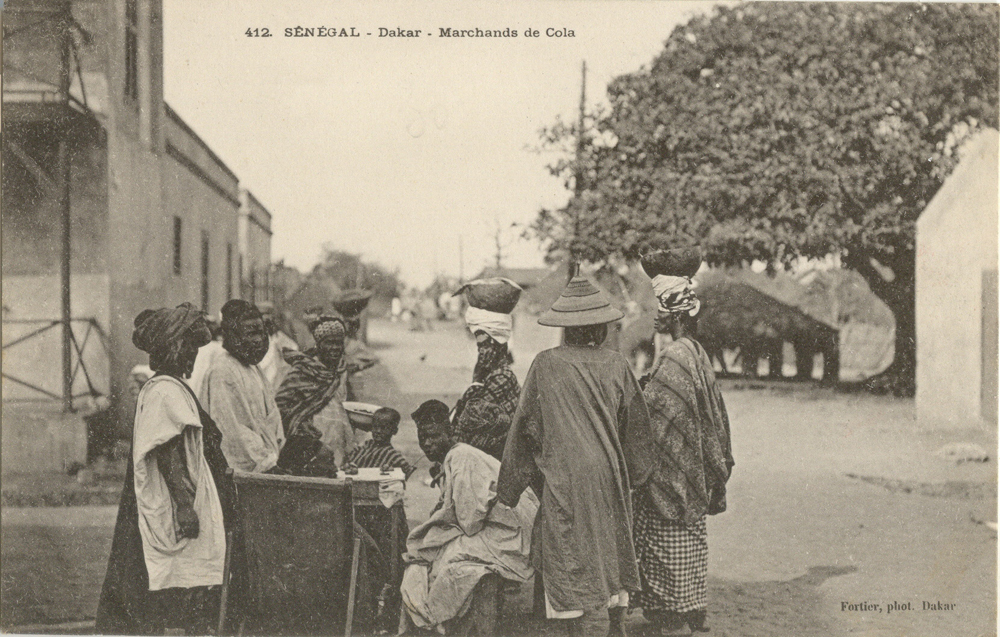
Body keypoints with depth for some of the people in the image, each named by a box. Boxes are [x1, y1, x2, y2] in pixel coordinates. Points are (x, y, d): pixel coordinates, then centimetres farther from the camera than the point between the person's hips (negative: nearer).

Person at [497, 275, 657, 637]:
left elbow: (525, 429, 0)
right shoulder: (616, 365, 1)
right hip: (611, 484, 4)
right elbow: (636, 428, 8)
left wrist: (509, 491, 7)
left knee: (578, 578, -1)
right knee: (609, 567, 17)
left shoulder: (546, 365, -5)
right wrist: (635, 477, 24)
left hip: (565, 484, -3)